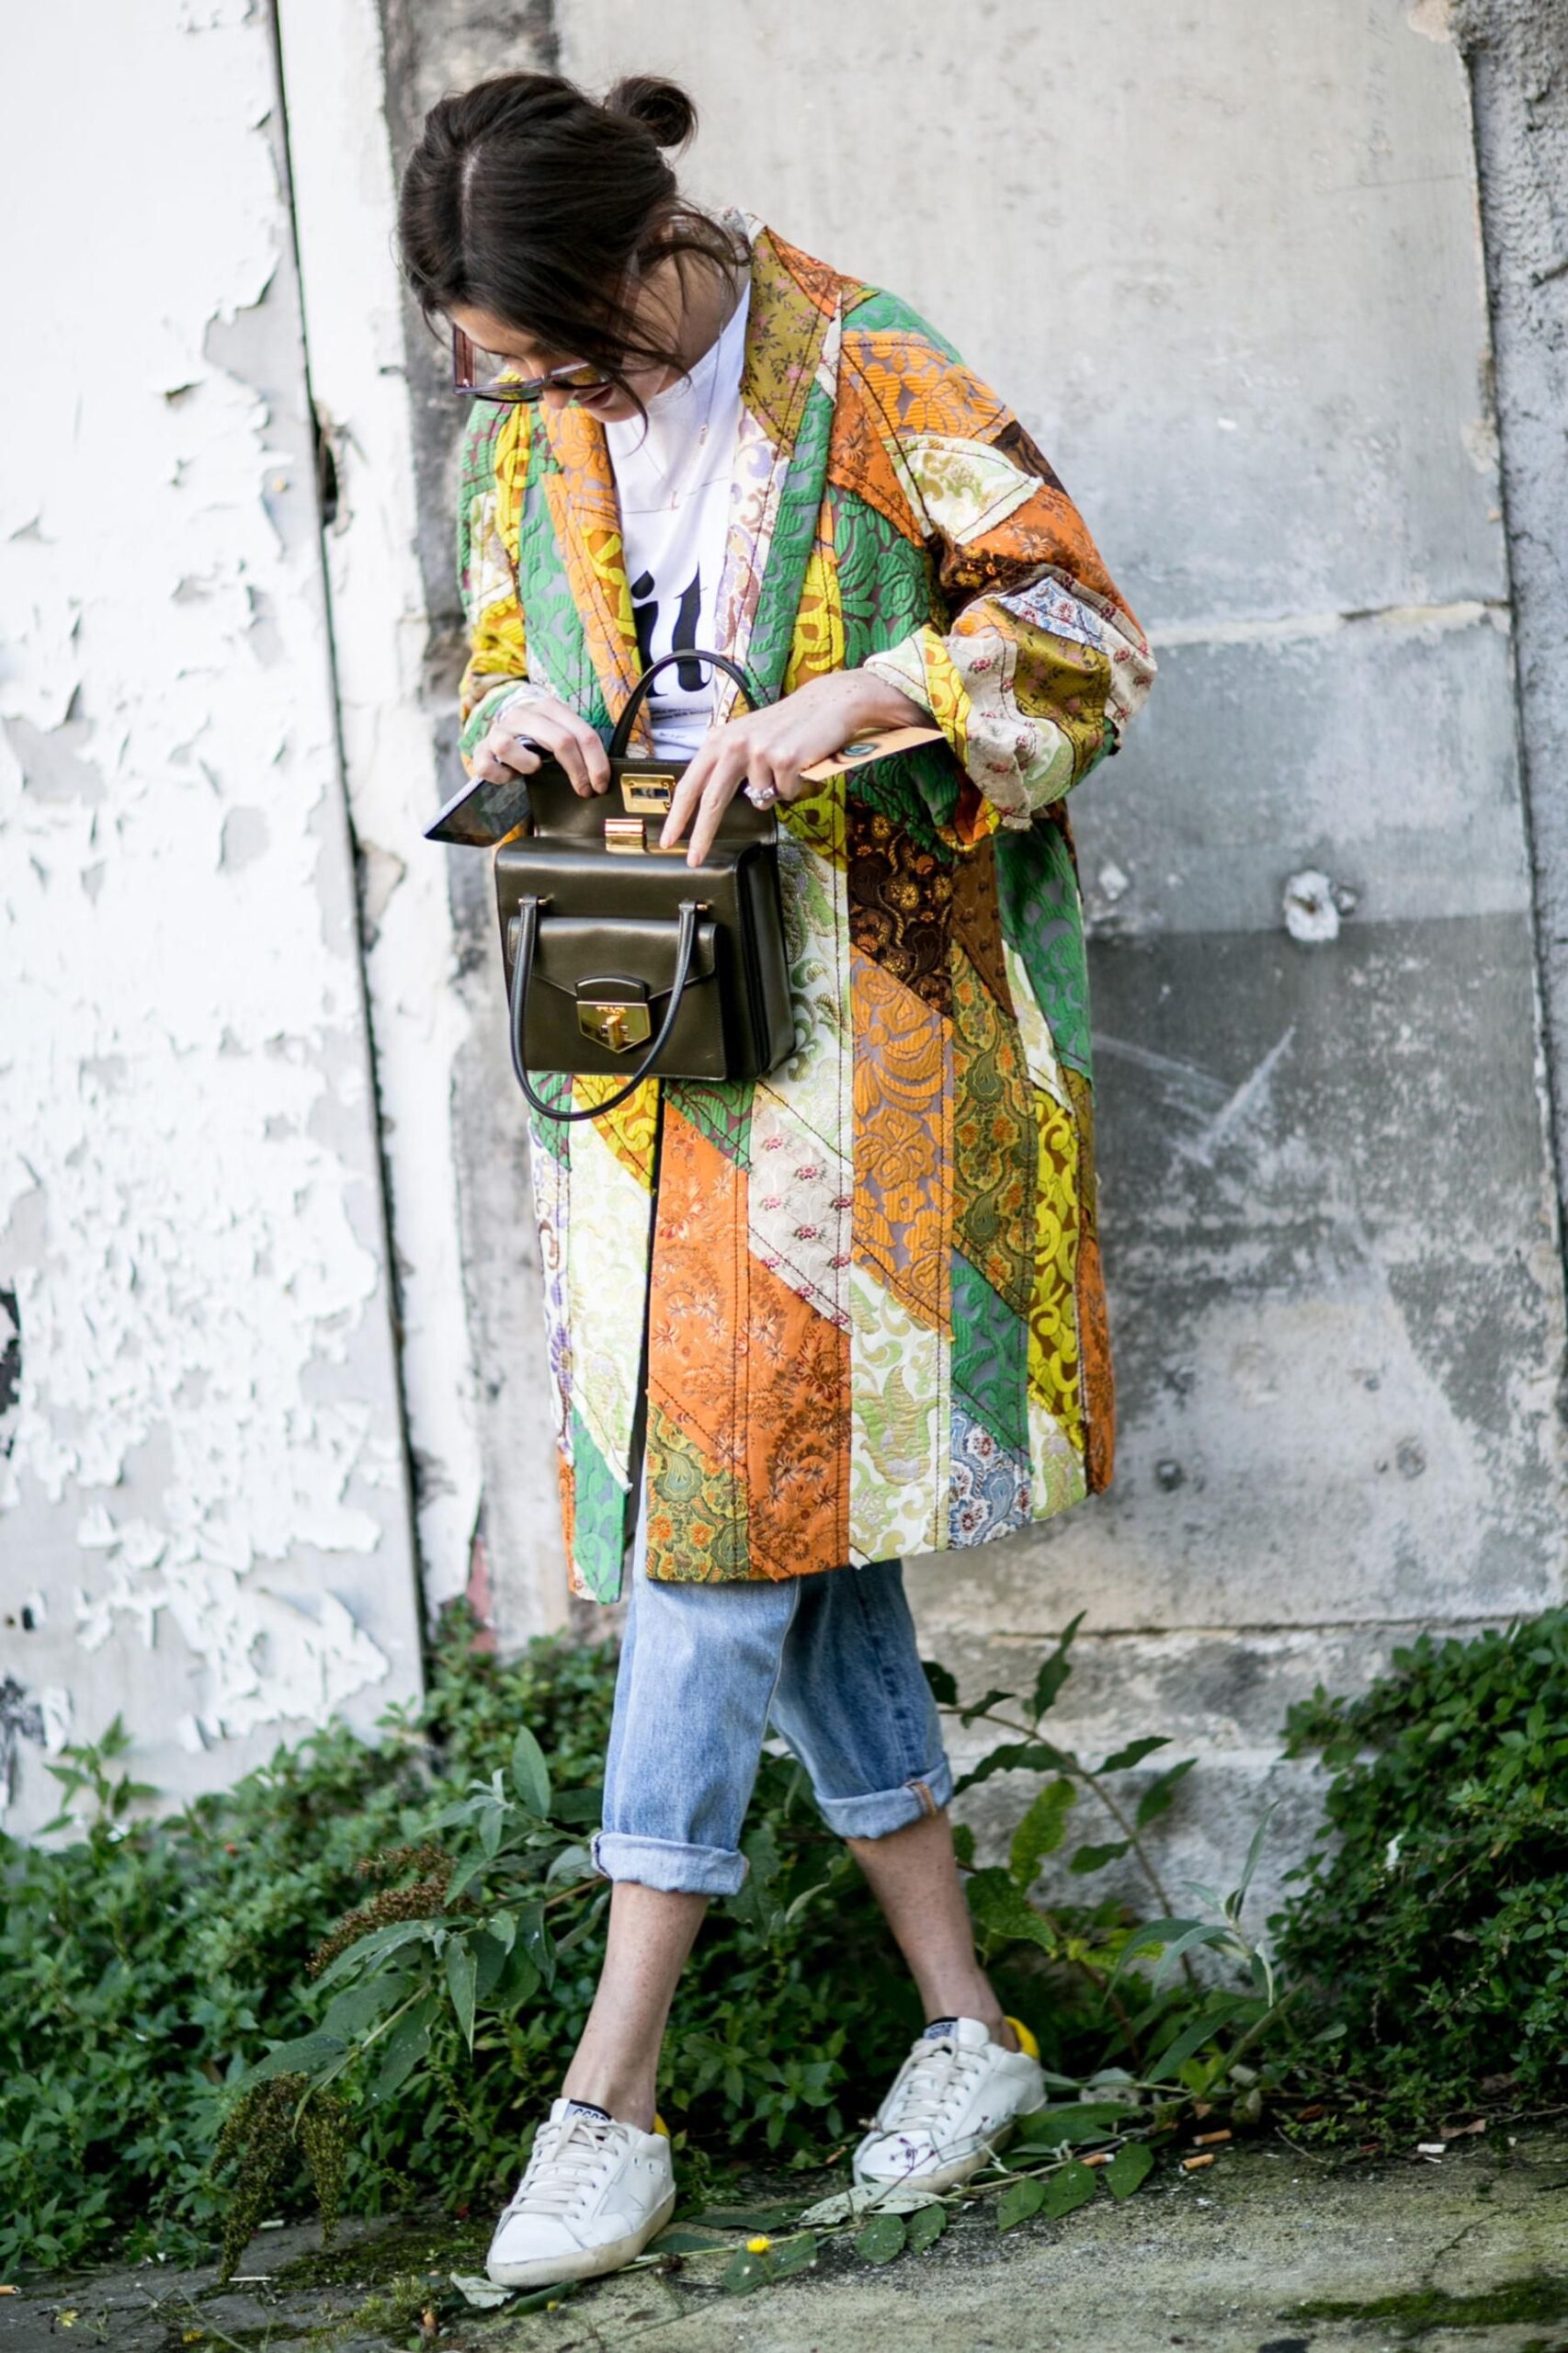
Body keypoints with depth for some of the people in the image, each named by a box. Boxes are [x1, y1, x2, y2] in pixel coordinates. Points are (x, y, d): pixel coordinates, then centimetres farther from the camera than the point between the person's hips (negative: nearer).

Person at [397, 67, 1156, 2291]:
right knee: (799, 1524, 6)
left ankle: (613, 2093, -8)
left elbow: (1083, 638, -6)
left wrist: (851, 697, -21)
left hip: (847, 1025, -5)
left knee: (729, 1505, -10)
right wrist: (517, 726, -4)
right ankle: (967, 2025, 15)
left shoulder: (870, 383, -8)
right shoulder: (520, 437, 8)